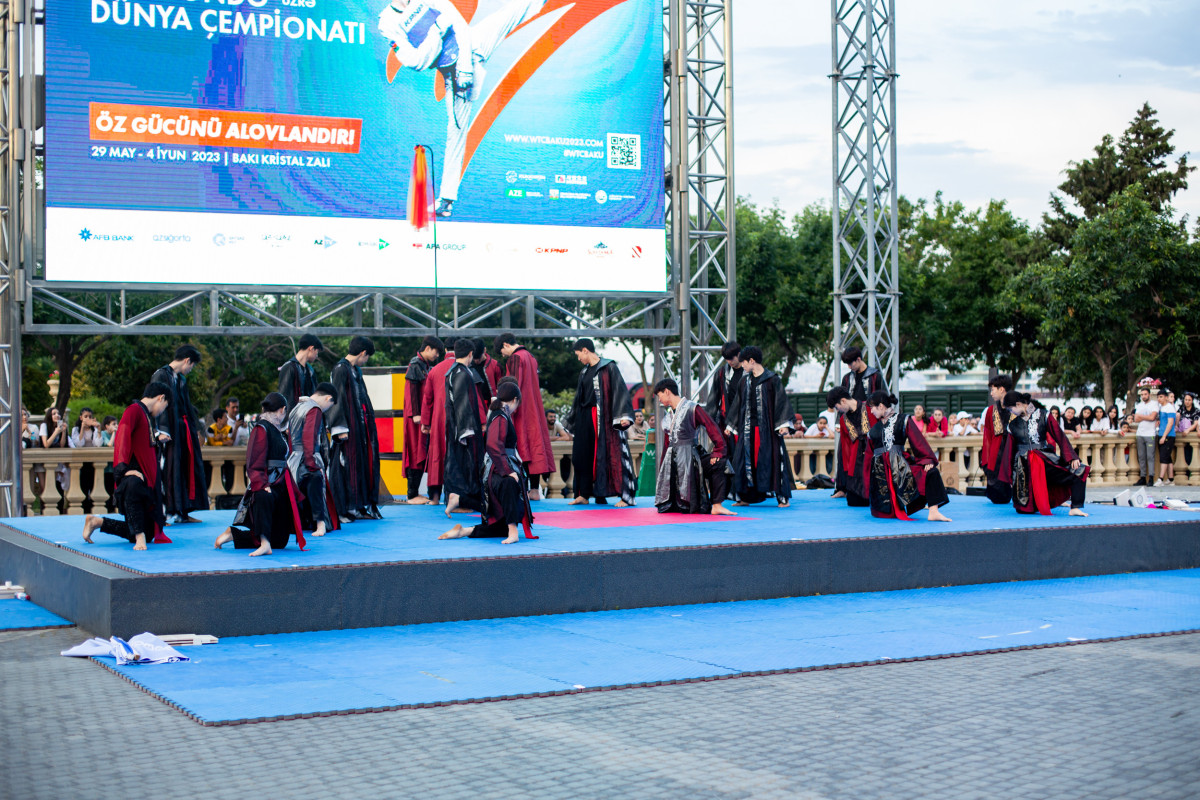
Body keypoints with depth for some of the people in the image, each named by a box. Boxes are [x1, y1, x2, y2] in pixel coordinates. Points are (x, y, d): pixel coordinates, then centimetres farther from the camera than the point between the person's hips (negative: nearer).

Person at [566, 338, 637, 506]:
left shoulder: (608, 367, -5)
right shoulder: (584, 372, 16)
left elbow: (620, 390, -12)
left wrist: (624, 415, -22)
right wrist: (572, 419, 31)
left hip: (604, 417, -7)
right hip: (585, 419, 7)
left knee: (611, 453, -9)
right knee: (583, 455, 4)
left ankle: (625, 496, -8)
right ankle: (584, 495, 10)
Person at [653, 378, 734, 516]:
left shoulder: (692, 408, -4)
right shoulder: (668, 416, 16)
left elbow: (713, 429, -11)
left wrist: (717, 452, -22)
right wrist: (662, 469, 23)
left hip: (691, 457, -6)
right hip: (672, 460, 6)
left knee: (718, 464, -37)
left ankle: (717, 506, -35)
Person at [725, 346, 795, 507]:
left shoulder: (771, 379, -3)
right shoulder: (745, 381, 14)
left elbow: (781, 401, -7)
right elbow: (738, 403, 20)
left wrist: (784, 424, -16)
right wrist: (730, 425, 20)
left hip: (767, 427, -6)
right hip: (748, 428, 6)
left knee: (772, 460, -7)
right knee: (745, 461, 3)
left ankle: (783, 498, -1)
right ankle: (745, 497, 11)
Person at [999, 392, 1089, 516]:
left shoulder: (1043, 415, -1)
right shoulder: (1013, 423, 7)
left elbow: (1060, 436, -3)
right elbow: (1010, 450, 14)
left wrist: (1071, 458, -12)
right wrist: (1009, 475, 16)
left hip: (1046, 460, -1)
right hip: (1024, 467, 1)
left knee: (1078, 473, -23)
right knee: (1023, 510, -1)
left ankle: (1075, 508, -18)